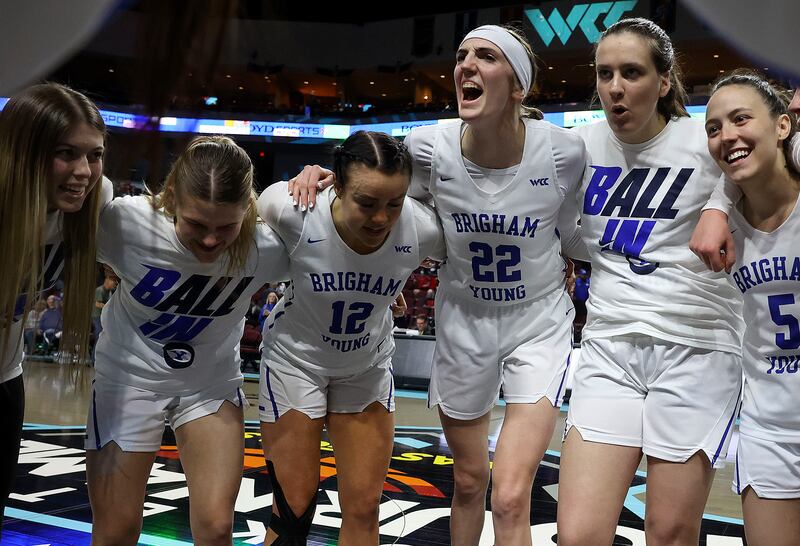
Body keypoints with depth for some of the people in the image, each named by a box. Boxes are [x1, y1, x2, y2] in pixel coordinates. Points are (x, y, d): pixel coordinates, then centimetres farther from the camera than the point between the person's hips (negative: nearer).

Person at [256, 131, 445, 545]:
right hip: (295, 358, -2)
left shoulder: (423, 229, -26)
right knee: (293, 512, 1)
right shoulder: (293, 212, -32)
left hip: (367, 365, 2)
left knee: (364, 507, 7)